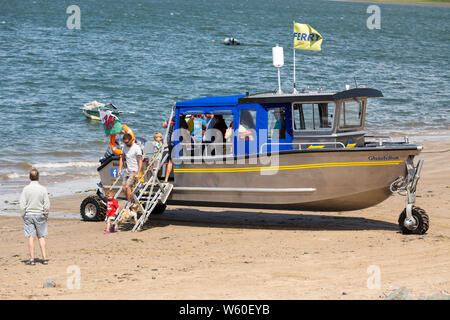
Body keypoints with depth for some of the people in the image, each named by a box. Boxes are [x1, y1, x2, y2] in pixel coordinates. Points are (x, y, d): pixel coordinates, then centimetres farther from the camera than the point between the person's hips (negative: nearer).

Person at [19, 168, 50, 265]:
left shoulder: (26, 189, -6)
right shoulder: (43, 189, -6)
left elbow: (22, 205, -7)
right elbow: (47, 205, -6)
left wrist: (24, 216, 5)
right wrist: (45, 215, 7)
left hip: (28, 215, 0)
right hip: (40, 215, 0)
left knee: (31, 237, 2)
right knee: (41, 237, 8)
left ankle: (32, 259, 2)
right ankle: (44, 258, 7)